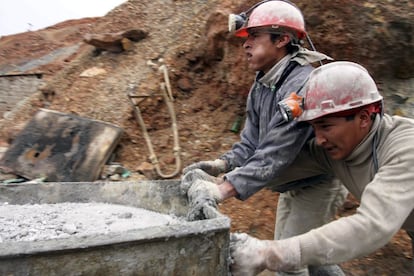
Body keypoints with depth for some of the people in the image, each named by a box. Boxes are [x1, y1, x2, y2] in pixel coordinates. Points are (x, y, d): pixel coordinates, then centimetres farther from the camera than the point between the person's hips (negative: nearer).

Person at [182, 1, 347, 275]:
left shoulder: (302, 84, -30)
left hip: (317, 187, -9)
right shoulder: (260, 86, 0)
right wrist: (220, 165, -20)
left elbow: (276, 152, -37)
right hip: (292, 187, 9)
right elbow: (251, 141, -3)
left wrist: (221, 190, -44)